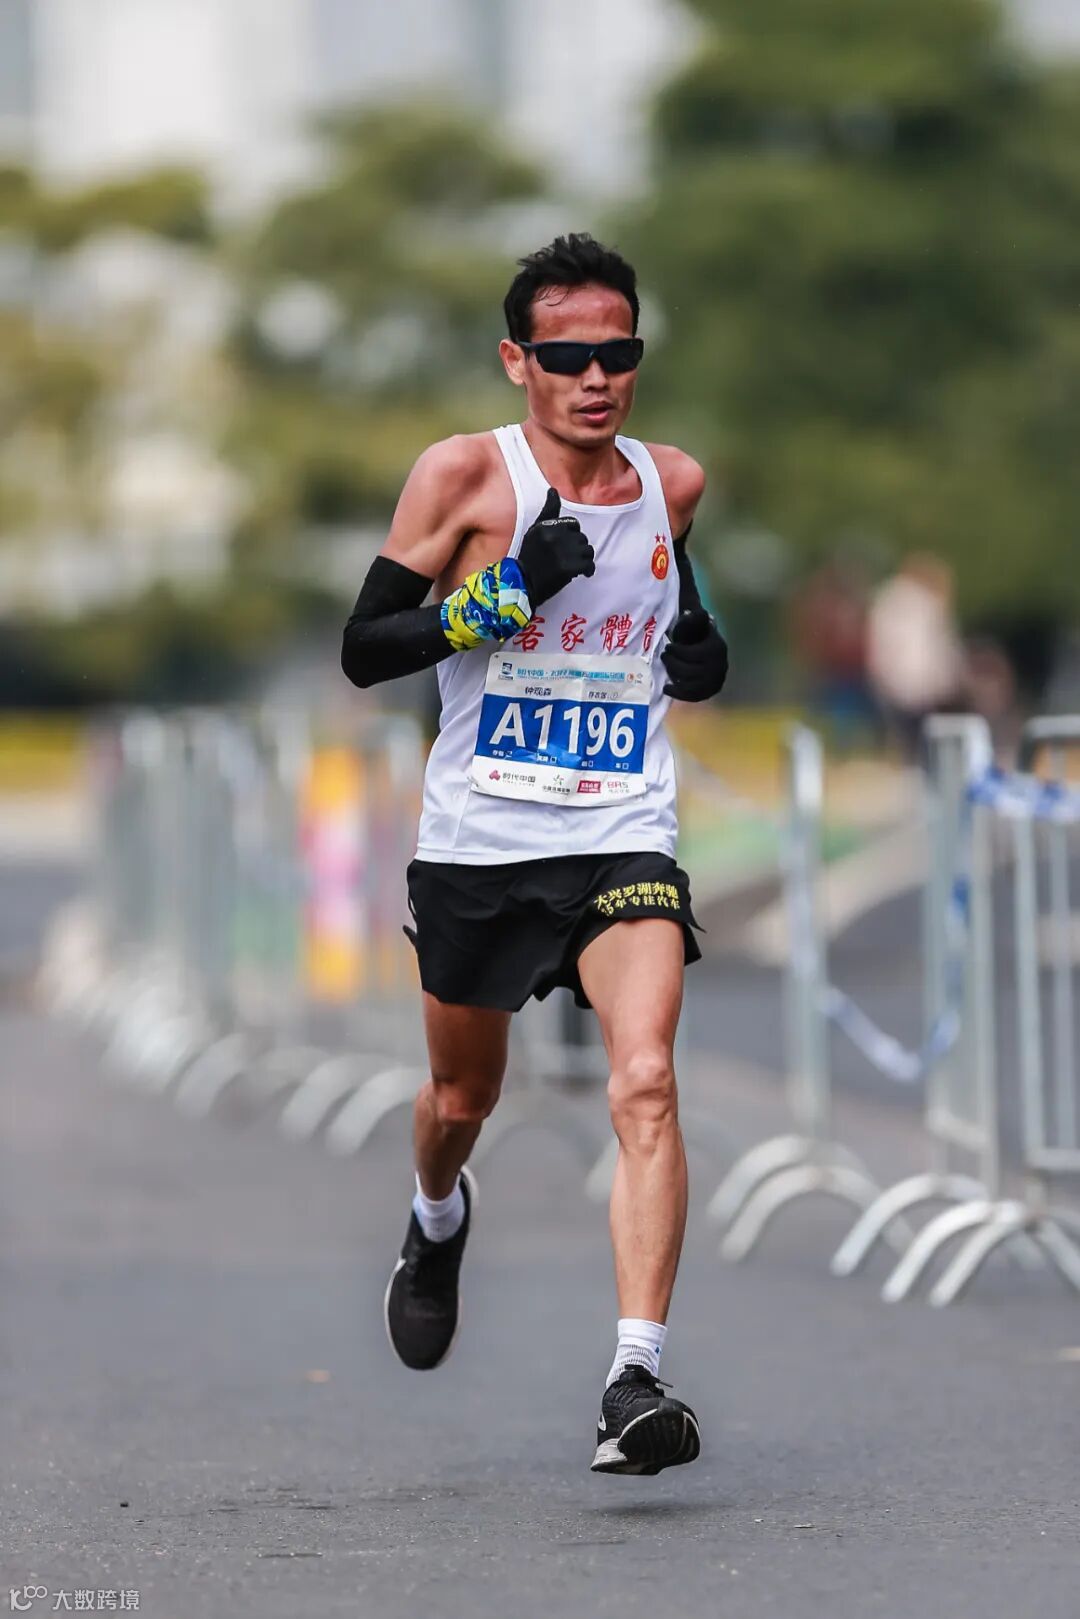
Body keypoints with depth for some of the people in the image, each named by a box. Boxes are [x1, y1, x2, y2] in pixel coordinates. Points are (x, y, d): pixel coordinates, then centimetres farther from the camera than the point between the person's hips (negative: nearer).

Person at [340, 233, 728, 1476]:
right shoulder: (466, 474, -6)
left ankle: (635, 1377, -25)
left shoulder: (675, 484, 6)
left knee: (645, 1082, -20)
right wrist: (503, 595, -22)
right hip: (478, 841, -1)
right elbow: (362, 650, -9)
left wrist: (695, 652, 5)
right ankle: (438, 1222, 53)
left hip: (622, 837, 1)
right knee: (462, 1096, 17)